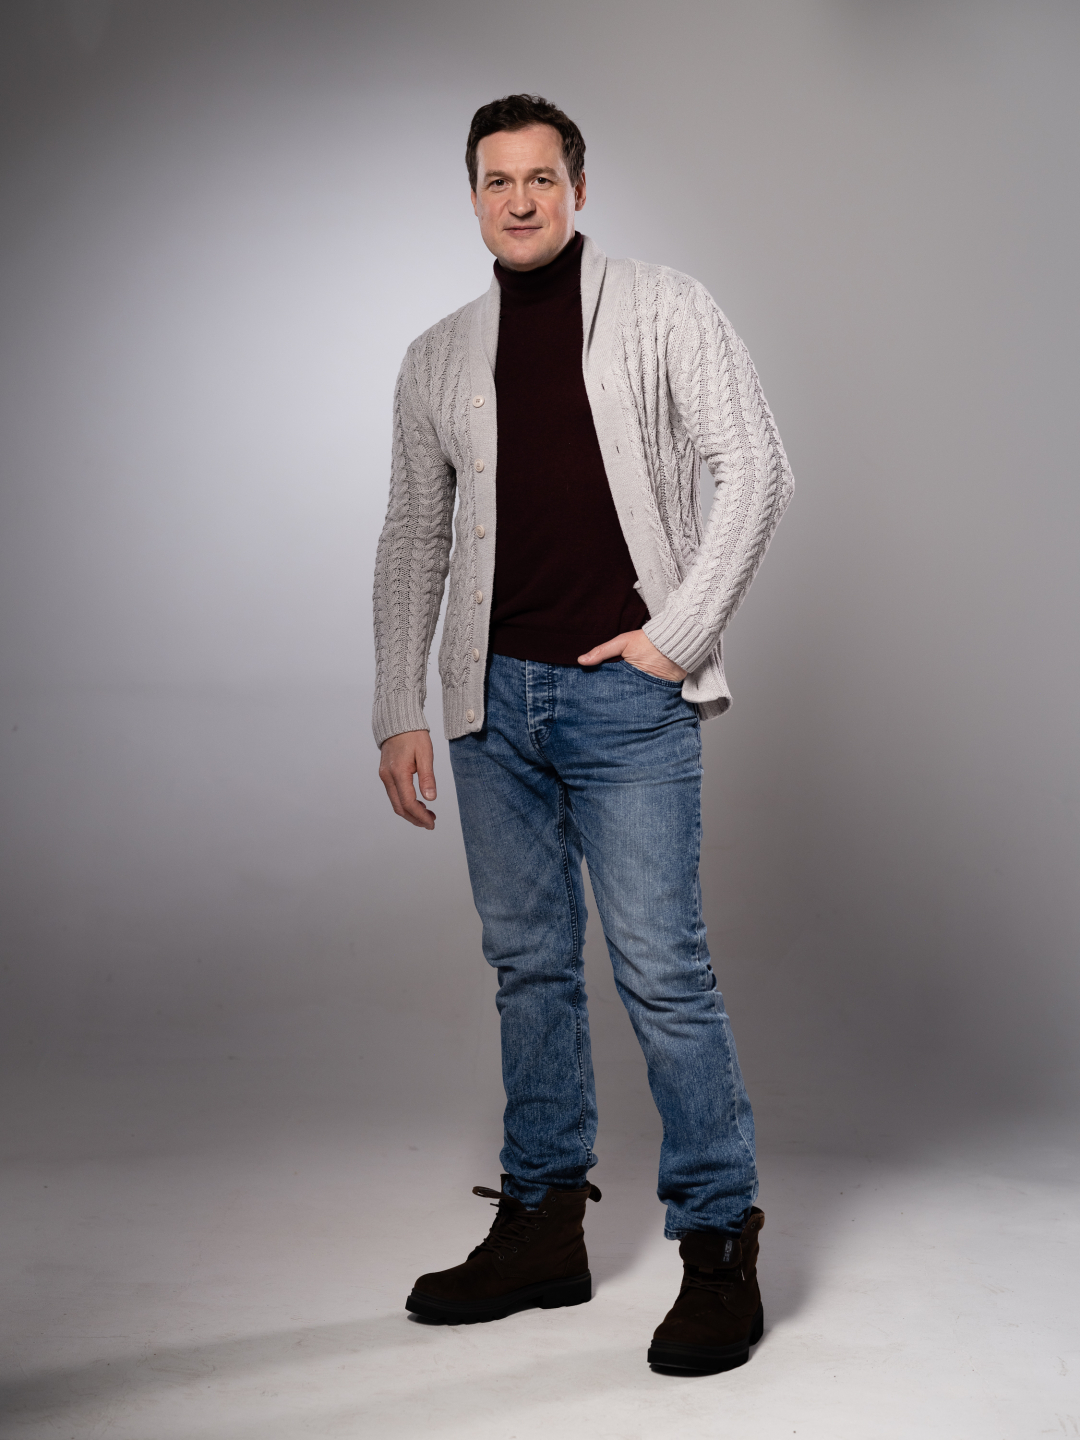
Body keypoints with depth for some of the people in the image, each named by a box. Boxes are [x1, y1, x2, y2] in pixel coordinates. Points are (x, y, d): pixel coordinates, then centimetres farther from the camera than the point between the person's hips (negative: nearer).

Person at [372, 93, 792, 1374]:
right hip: (494, 699, 4)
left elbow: (755, 467, -4)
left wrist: (681, 633, -10)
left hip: (625, 694, -4)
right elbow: (411, 540, 14)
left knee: (661, 972, -7)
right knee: (528, 966, 10)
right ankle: (541, 1229, 22)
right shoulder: (437, 358, 13)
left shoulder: (664, 310, 4)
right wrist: (398, 714, 8)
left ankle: (720, 1249, 4)